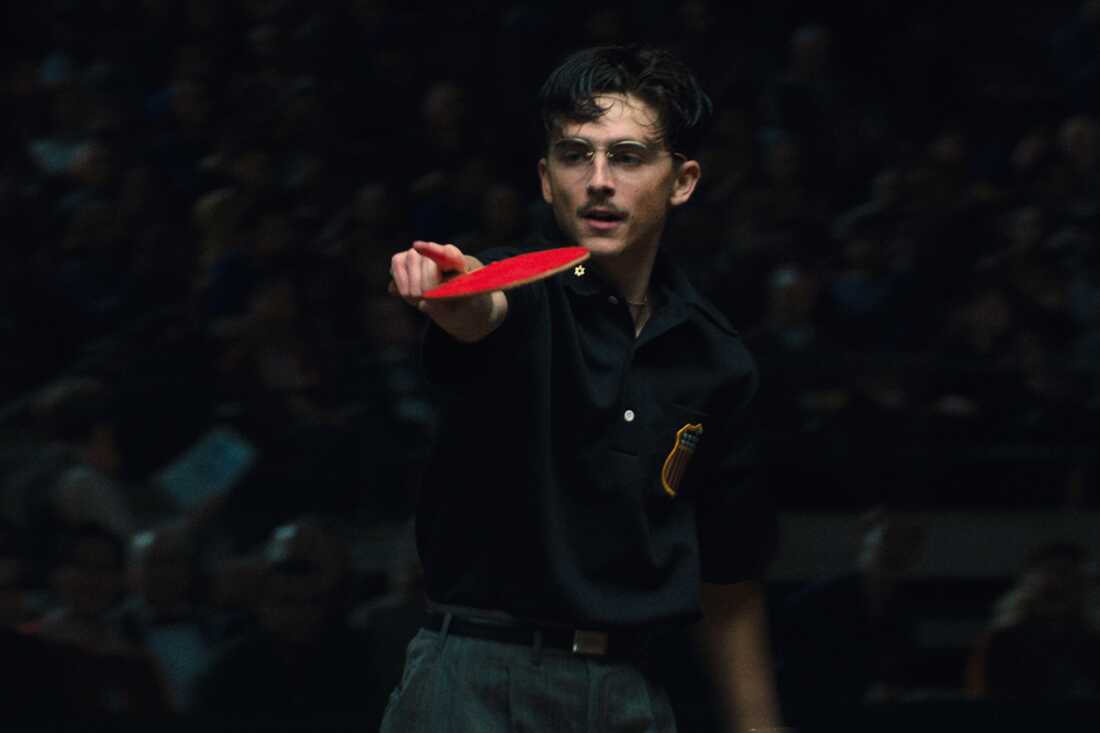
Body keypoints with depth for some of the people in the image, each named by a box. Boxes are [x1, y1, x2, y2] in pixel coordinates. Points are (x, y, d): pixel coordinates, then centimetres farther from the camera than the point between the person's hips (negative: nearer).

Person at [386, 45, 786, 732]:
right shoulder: (526, 298, -4)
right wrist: (453, 293, -53)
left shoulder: (717, 360, 8)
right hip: (477, 678, -4)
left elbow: (730, 575, 15)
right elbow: (481, 315, -30)